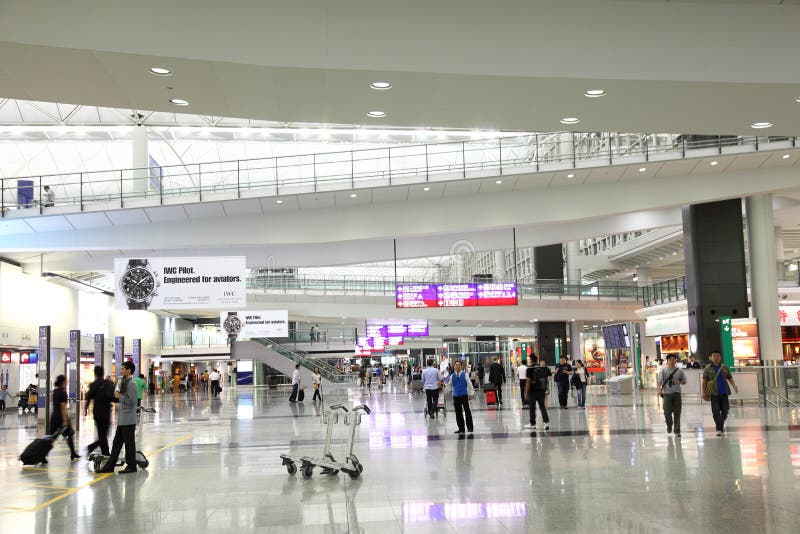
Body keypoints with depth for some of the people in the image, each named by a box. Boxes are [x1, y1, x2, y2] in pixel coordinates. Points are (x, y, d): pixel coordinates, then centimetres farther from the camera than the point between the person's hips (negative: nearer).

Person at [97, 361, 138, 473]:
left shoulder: (131, 384, -15)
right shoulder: (124, 382, 15)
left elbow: (131, 401, -22)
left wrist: (120, 396, -13)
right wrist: (118, 395, 4)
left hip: (128, 420, -9)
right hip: (122, 419, 10)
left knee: (129, 443, 0)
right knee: (117, 442, 11)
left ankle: (131, 466, 10)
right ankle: (110, 466, 16)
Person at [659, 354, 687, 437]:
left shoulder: (679, 371, 4)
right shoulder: (664, 370, 1)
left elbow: (684, 381, 11)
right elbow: (660, 381, -3)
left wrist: (679, 381, -10)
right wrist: (659, 389, -18)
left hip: (676, 393, 1)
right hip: (667, 393, -1)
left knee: (677, 413, 1)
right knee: (667, 412, -1)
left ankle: (677, 431, 9)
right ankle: (669, 425, 30)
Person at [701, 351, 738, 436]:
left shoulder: (725, 367, 12)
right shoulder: (707, 368, 5)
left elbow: (730, 378, 11)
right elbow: (704, 381, 2)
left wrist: (734, 386, -8)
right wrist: (703, 392, -8)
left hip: (724, 392, 3)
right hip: (713, 393, -2)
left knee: (724, 410, 2)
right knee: (715, 411, -10)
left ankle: (721, 425, 24)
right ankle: (719, 429, -2)